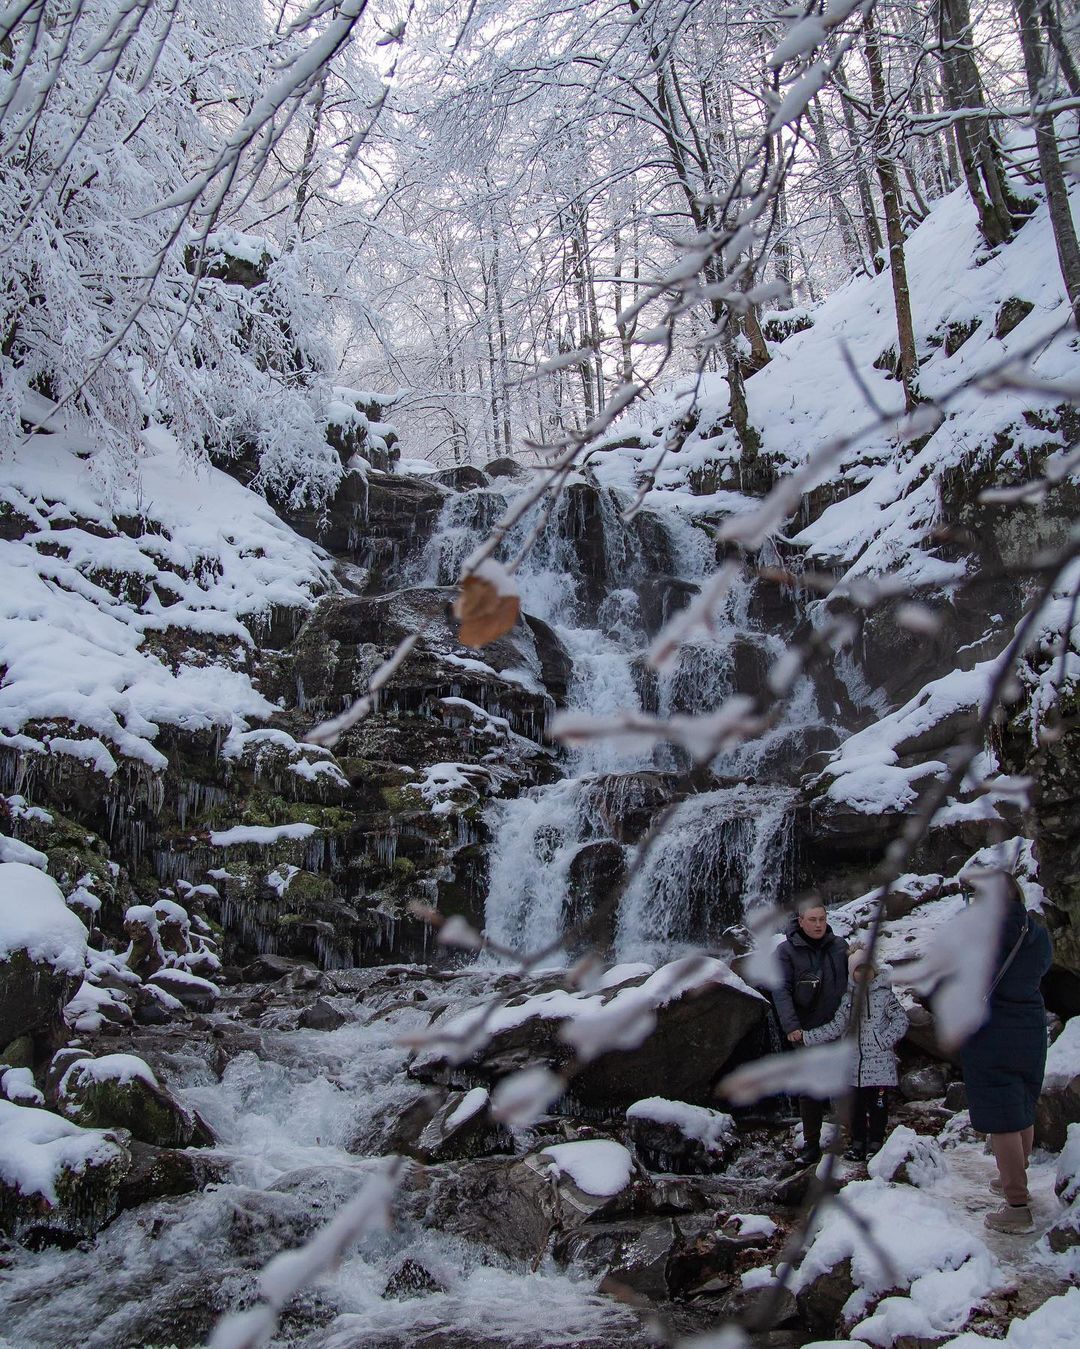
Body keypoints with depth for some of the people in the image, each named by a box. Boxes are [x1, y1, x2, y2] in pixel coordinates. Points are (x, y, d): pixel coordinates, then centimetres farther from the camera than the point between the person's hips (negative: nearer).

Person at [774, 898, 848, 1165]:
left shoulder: (839, 947, 5)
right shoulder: (786, 950, -4)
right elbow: (781, 990, -12)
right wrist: (791, 1026, -24)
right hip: (806, 1031, -2)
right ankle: (811, 1144, 11)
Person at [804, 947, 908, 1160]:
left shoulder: (883, 994, -2)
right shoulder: (848, 997, 8)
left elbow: (900, 1019, -5)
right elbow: (836, 1027, 9)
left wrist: (884, 1041, -13)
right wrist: (806, 1036, 3)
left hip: (880, 1062, -4)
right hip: (856, 1061, 4)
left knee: (878, 1104, 1)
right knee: (857, 1104, 8)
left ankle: (875, 1143, 11)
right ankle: (858, 1142, 18)